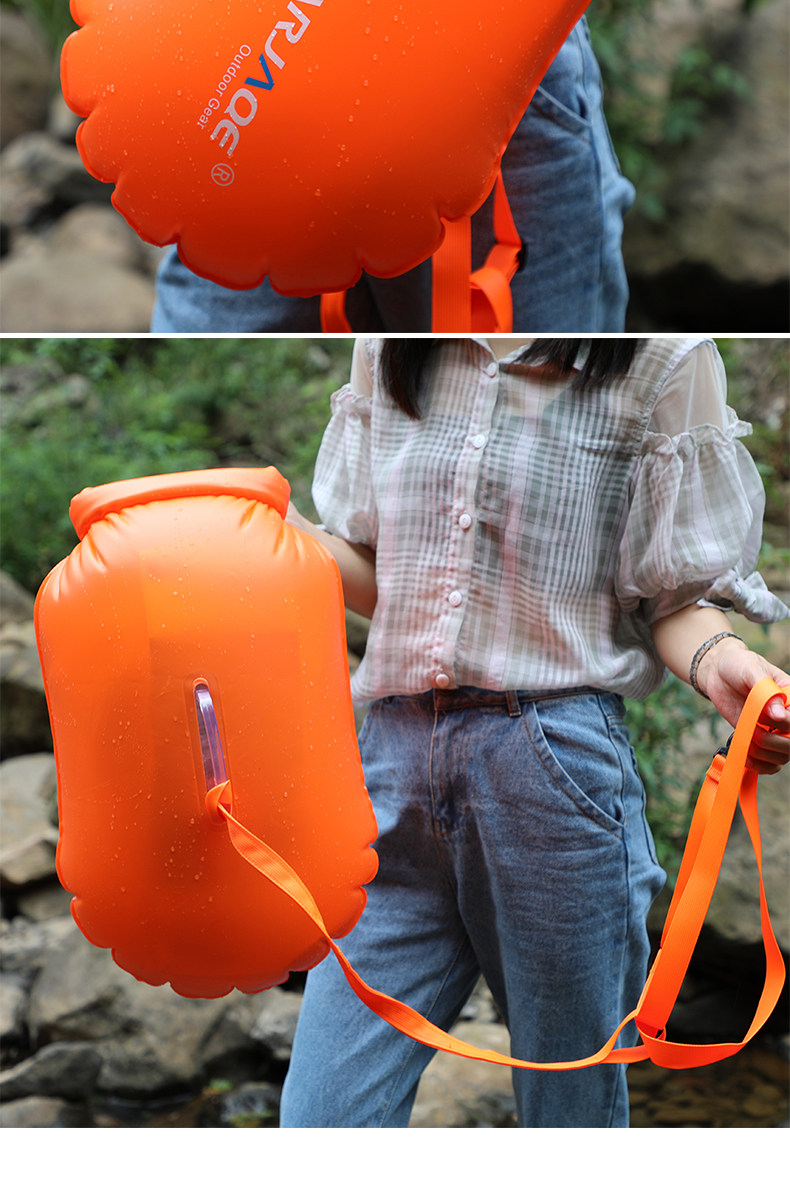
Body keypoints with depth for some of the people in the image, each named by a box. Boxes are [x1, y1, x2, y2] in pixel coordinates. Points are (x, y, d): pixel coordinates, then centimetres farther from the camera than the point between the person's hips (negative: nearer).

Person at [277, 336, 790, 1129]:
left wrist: (716, 660, -17)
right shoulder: (387, 353, 14)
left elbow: (678, 593, 4)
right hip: (395, 751, 3)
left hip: (558, 758, -3)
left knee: (569, 1108, 7)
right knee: (318, 1117, -2)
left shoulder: (663, 358, 3)